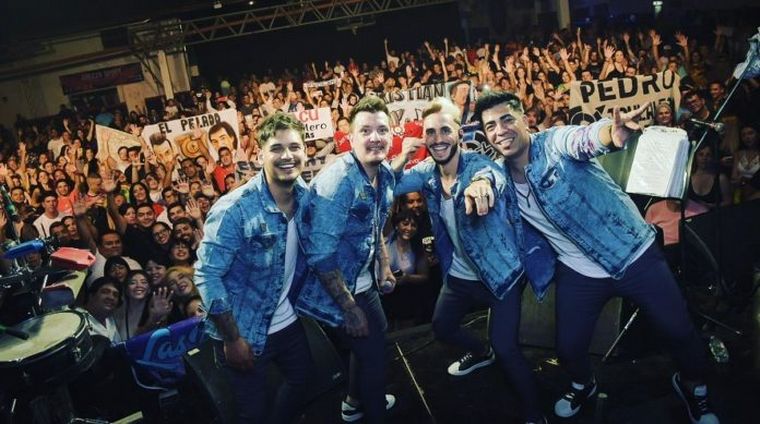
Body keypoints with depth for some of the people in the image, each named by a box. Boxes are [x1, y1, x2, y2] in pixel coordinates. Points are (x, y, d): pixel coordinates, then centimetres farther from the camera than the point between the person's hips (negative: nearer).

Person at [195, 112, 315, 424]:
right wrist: (233, 339, -19)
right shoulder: (235, 209, -25)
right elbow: (207, 275, -23)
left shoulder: (307, 197, -7)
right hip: (245, 331, -6)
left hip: (288, 322, 6)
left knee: (302, 378, 25)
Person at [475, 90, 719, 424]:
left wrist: (611, 134, -65)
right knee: (568, 349, 8)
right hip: (579, 273, 4)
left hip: (635, 255, -3)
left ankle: (692, 386, 39)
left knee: (680, 332, 5)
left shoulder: (553, 142, -22)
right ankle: (584, 385, 45)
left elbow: (585, 139, -41)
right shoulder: (501, 177, -1)